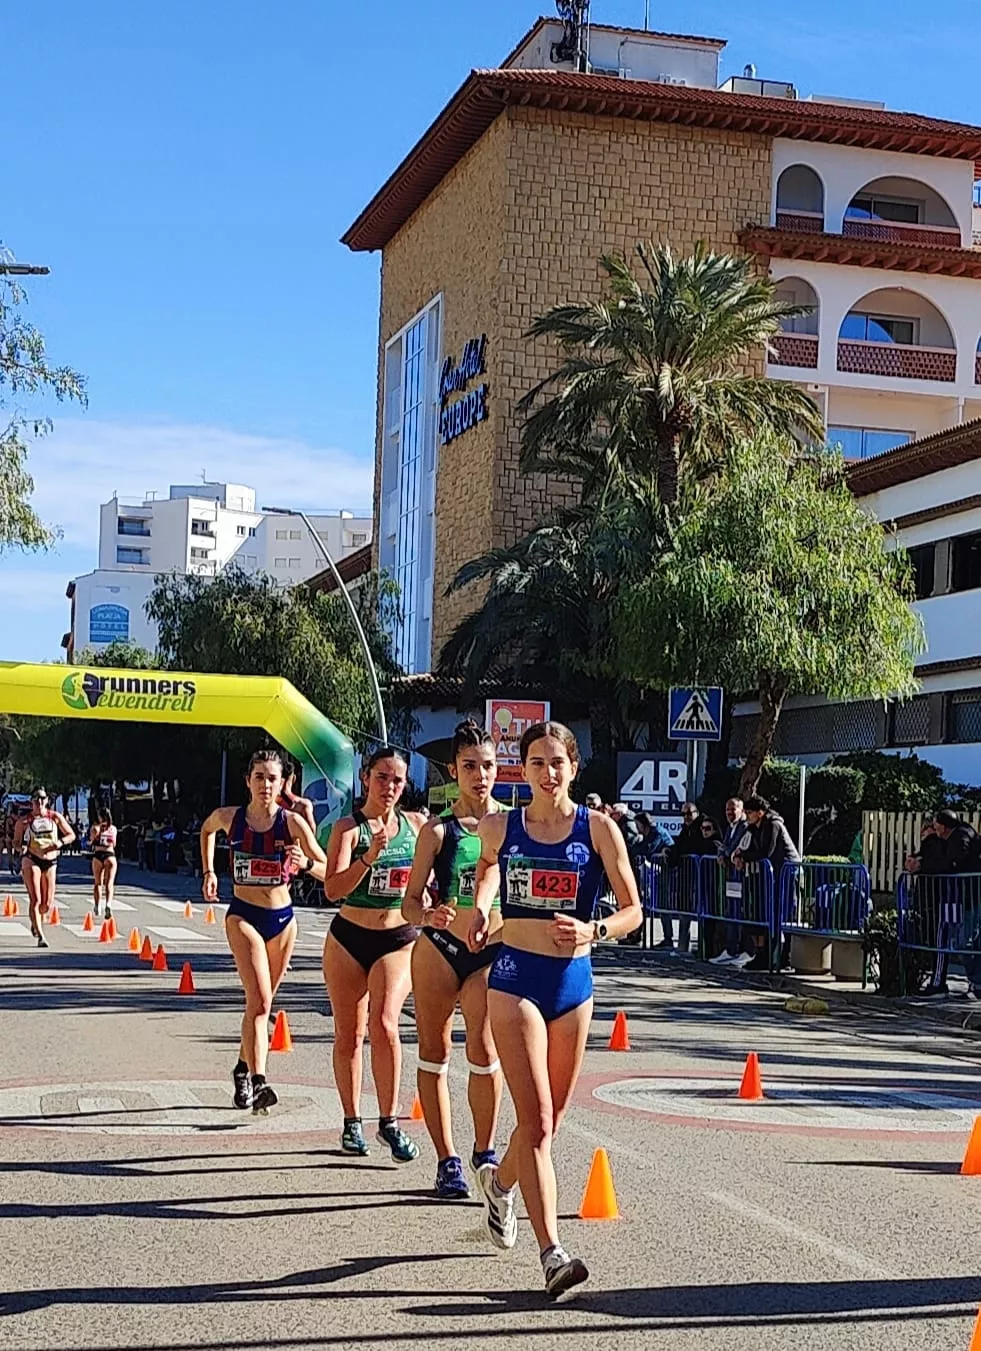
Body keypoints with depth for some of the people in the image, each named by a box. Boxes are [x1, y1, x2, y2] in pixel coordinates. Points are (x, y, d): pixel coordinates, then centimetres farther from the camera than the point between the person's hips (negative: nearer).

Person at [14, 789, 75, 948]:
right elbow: (16, 842, 8)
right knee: (35, 899, -14)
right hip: (31, 860, -3)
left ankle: (36, 923, 38)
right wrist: (21, 848, -15)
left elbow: (71, 835, 10)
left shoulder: (55, 817, 6)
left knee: (47, 904, 6)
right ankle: (40, 936, -13)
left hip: (50, 861, 3)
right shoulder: (24, 821, 2)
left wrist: (60, 842, -10)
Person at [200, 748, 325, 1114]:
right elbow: (206, 830, 21)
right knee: (259, 1001, -18)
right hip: (243, 916, -2)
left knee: (261, 1002, 16)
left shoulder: (292, 821, -8)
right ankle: (258, 1082, -24)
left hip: (282, 919, 2)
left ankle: (244, 1067, 37)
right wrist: (209, 871, 14)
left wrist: (305, 864, -31)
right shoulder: (229, 817, -5)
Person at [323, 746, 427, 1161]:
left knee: (384, 1024, -17)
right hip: (349, 939, -1)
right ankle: (352, 1121, 21)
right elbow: (333, 889, -18)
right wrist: (369, 856, -30)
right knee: (348, 1033, 7)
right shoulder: (348, 827, -6)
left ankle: (389, 1121, -8)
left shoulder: (416, 824, 4)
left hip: (399, 940, 1)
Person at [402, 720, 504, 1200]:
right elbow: (411, 900, -4)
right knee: (435, 1054, 5)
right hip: (439, 949, 0)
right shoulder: (438, 830, -3)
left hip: (494, 951, 1)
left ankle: (485, 1151, 9)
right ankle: (446, 1160, 15)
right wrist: (428, 916, -25)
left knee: (484, 1053, -10)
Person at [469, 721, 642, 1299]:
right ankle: (553, 1252, -13)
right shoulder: (500, 827, 0)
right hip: (516, 980, -2)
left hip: (574, 981, 2)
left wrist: (594, 931, -20)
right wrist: (481, 905, 7)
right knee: (537, 1120, -13)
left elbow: (633, 910, -1)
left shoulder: (599, 828, -3)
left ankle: (500, 1182, 46)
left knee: (550, 1120, 15)